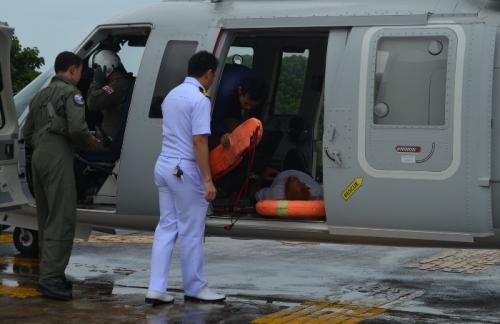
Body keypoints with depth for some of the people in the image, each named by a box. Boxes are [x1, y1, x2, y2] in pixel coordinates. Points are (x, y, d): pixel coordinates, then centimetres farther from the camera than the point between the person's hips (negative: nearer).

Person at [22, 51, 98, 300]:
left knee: (47, 219, 13)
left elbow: (27, 135, 25)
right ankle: (51, 277, -17)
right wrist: (89, 142, 2)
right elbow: (77, 128, -16)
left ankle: (49, 273, 16)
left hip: (38, 157, 9)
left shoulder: (41, 95, 24)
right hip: (57, 158, -9)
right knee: (62, 219, -11)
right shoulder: (70, 93, -3)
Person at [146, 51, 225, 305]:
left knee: (166, 227, 9)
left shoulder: (172, 95, 13)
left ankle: (156, 289, 5)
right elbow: (199, 142, -20)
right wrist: (208, 180, -20)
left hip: (163, 166, 8)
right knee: (191, 231, 3)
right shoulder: (200, 100, -14)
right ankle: (194, 288, 14)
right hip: (185, 170, -8)